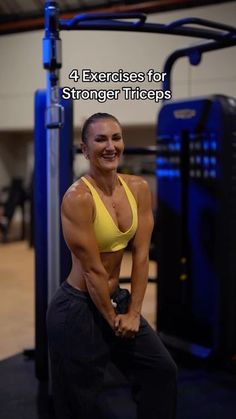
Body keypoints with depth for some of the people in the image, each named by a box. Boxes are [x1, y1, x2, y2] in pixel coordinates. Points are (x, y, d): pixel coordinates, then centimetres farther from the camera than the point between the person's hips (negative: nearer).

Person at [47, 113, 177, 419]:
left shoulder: (139, 189, -4)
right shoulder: (78, 198, -23)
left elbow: (140, 254, -4)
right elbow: (93, 270, -19)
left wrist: (133, 313, -5)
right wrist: (113, 320, -9)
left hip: (118, 298, 6)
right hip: (78, 308, -6)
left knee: (162, 370, 5)